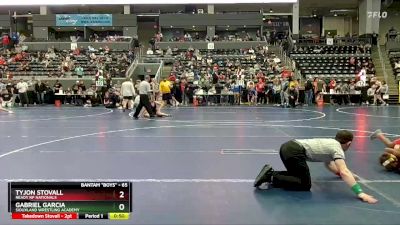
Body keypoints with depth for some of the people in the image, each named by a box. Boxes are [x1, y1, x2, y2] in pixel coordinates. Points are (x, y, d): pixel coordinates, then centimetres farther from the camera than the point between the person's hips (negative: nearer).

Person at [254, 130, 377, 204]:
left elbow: (328, 164, 42)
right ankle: (272, 177, -11)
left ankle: (270, 173, 7)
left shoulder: (330, 143, 27)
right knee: (305, 185, 0)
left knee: (298, 176, 24)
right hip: (294, 152, -9)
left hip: (287, 147, 9)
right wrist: (360, 193, -17)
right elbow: (344, 172, -13)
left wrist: (347, 174, 42)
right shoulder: (337, 149, 2)